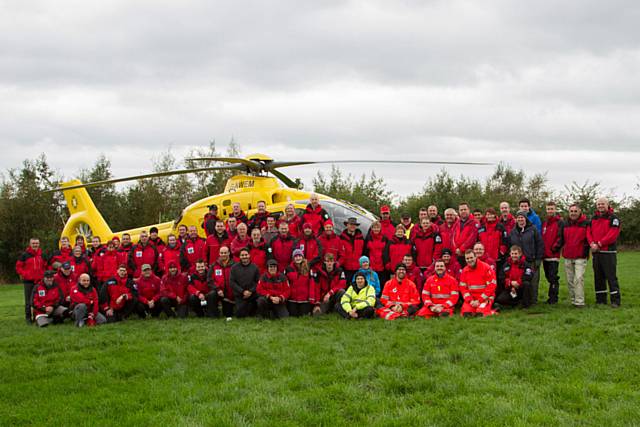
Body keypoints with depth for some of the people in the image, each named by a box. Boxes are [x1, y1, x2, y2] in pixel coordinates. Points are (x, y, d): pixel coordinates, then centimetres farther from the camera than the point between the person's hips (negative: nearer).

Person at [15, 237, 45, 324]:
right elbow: (18, 266, 0)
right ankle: (28, 317, 8)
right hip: (28, 281, -3)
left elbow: (45, 266, 18)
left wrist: (43, 274, 4)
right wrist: (23, 274, -10)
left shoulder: (42, 255, 9)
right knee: (28, 300, 1)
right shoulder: (25, 254, -2)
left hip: (40, 281, 3)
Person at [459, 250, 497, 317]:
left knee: (480, 313, -26)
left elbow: (491, 286, -11)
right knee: (466, 313, -21)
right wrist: (470, 300, -10)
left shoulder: (486, 268, -9)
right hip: (471, 297, 4)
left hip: (485, 297, -4)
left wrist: (479, 300, -13)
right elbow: (463, 288, 6)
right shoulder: (465, 271, 6)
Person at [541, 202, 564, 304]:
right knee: (548, 276, 10)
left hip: (554, 255, -7)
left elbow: (561, 237, -11)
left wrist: (554, 248, -15)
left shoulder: (560, 222, -3)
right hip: (545, 255, 7)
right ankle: (553, 297, 18)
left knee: (553, 277, -10)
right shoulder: (544, 223, 19)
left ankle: (553, 298, -6)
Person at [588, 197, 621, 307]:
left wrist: (599, 244, -15)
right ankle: (601, 300, 16)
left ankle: (615, 301, -6)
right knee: (598, 276, 9)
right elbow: (588, 232, 9)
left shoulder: (613, 218, -4)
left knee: (611, 276, -8)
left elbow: (613, 234, -14)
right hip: (596, 252, 6)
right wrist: (592, 243, -10)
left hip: (609, 252, -6)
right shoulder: (593, 218, 16)